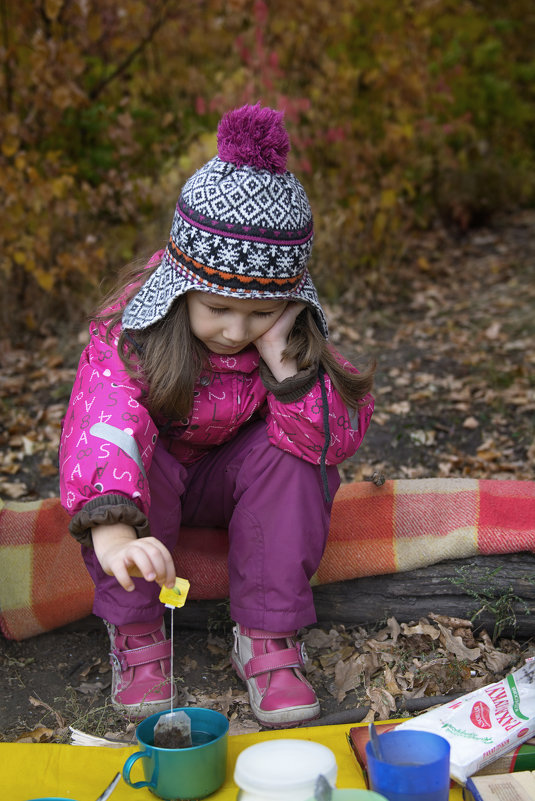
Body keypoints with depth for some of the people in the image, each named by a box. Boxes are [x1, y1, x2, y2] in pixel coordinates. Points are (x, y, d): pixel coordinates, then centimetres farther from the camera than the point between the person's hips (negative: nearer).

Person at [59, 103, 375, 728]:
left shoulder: (292, 333, -19)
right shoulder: (131, 334, -29)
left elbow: (337, 439, -28)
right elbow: (98, 431, -47)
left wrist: (283, 357, -40)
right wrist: (113, 535, -65)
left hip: (229, 481, 2)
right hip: (147, 486, -2)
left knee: (290, 452, -28)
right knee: (134, 455, -35)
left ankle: (266, 638, -18)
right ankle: (136, 635, -17)